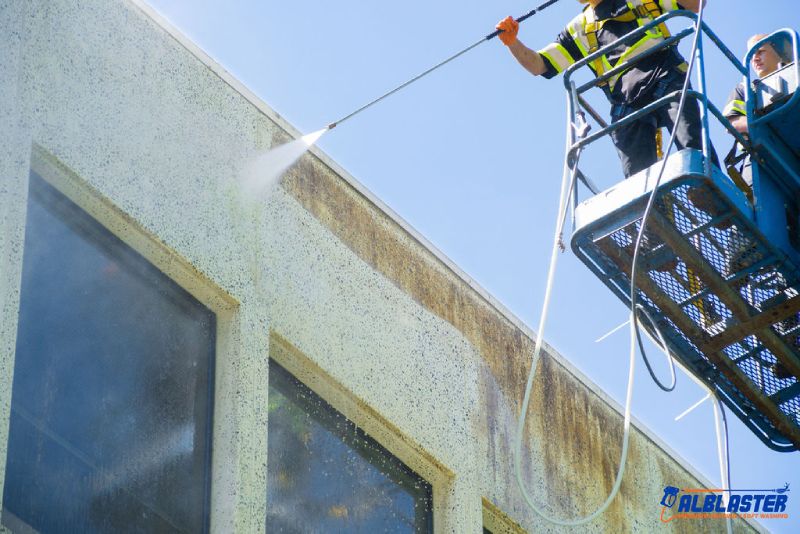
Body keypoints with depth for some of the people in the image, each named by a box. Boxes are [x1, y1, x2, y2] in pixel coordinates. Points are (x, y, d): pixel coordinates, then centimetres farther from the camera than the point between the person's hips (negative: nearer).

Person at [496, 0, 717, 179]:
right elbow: (538, 65, 25)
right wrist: (512, 42, 7)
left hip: (666, 80, -2)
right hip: (628, 104, 2)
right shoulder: (579, 29, 28)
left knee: (693, 147, -25)